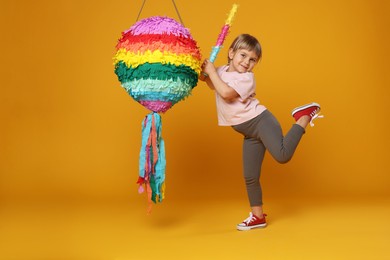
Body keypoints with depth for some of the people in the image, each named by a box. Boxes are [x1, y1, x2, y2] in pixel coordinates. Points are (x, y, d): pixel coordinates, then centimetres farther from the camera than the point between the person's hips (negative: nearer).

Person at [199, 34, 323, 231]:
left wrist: (211, 71, -19)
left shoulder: (247, 77, -14)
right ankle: (257, 217, 21)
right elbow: (214, 86, 32)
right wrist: (205, 76, 12)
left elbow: (226, 93, -29)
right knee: (250, 177, 7)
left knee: (282, 155, -30)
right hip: (249, 133, 7)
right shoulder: (222, 71, 9)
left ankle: (304, 117, -7)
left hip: (260, 121, -7)